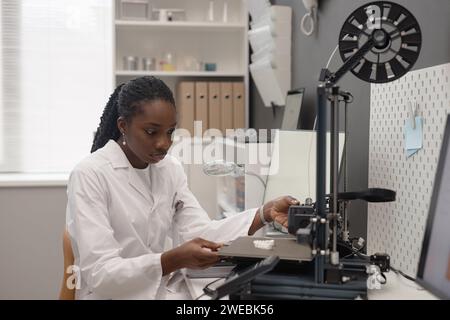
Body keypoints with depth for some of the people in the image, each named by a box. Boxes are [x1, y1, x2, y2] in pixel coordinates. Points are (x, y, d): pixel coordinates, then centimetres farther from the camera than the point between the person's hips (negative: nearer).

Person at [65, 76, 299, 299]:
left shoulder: (170, 169, 4)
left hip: (158, 294, 4)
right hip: (111, 296, -4)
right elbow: (99, 274, -21)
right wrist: (176, 260, -33)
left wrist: (265, 214, -21)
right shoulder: (90, 175, -15)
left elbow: (199, 231, -8)